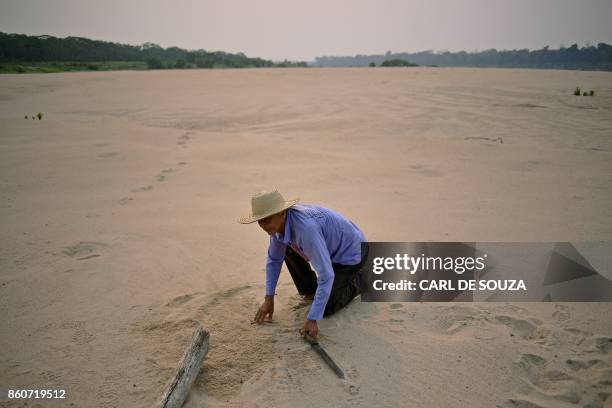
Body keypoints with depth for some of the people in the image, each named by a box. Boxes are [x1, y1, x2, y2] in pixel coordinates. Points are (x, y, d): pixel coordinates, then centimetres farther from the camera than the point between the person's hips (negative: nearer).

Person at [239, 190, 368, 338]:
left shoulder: (306, 228, -41)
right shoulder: (280, 220, -14)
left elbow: (326, 276, -39)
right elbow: (274, 259, 1)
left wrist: (312, 320, -37)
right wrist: (269, 299, -2)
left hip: (351, 252, -8)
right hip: (330, 246, 8)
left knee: (325, 309, -10)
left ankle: (358, 280, 14)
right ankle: (310, 288, 21)